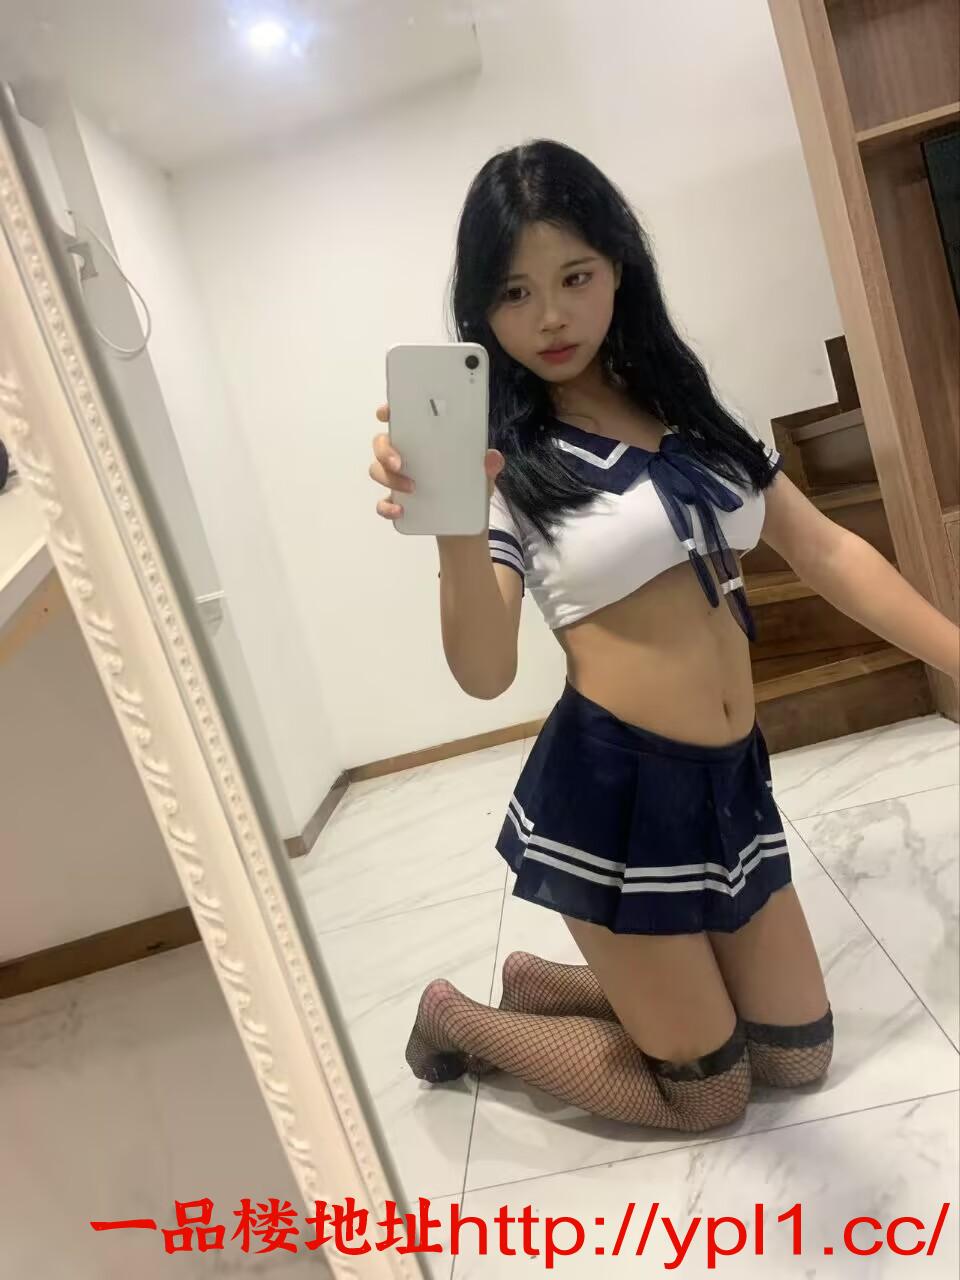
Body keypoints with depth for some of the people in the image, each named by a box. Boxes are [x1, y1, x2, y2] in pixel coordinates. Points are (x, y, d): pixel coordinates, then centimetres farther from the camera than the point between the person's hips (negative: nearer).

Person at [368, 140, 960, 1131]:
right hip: (615, 789, -6)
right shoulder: (501, 456, -8)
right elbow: (485, 674, -16)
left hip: (729, 777, 6)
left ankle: (545, 983, 32)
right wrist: (454, 530, -33)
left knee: (798, 1055, 18)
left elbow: (826, 552, 10)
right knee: (707, 1090, 10)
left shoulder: (689, 407, 7)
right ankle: (461, 1020, 29)